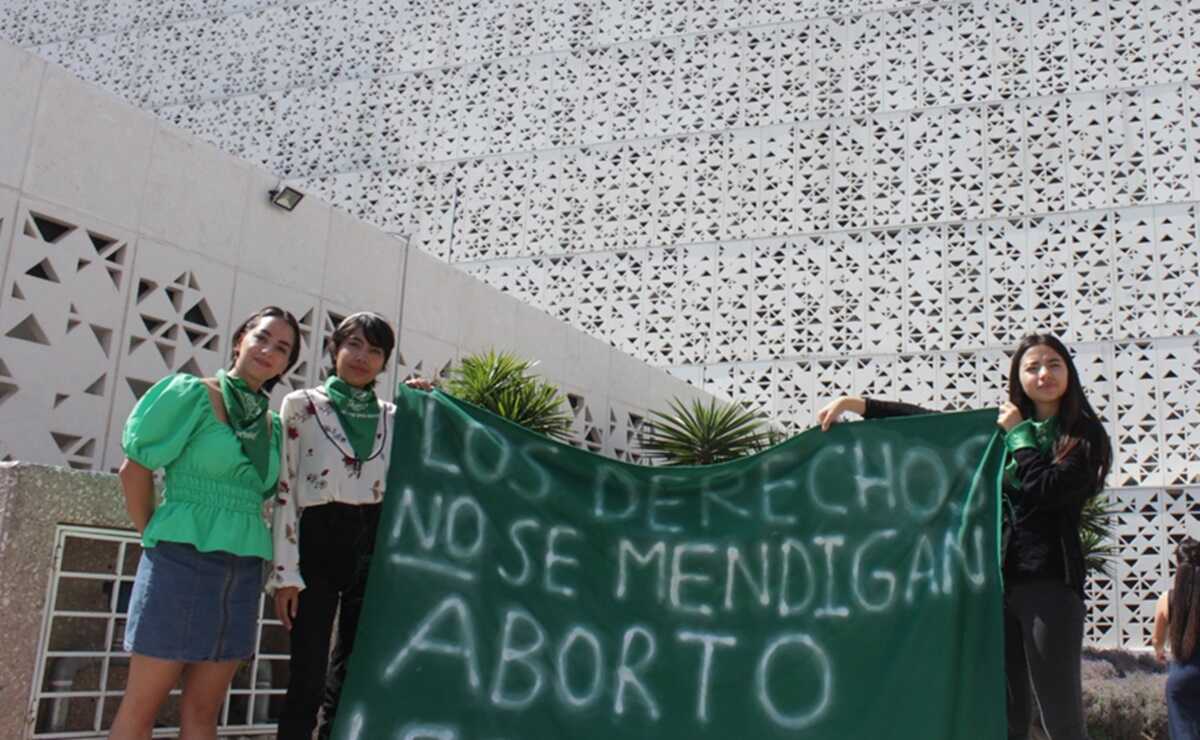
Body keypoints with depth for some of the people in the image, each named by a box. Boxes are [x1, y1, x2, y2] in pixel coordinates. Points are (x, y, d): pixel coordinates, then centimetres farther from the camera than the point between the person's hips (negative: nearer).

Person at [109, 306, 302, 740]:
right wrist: (153, 536, -1)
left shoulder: (271, 423, 12)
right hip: (182, 559, -5)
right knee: (142, 704, 1)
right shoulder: (195, 393, -4)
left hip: (243, 570, 5)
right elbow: (135, 468, -5)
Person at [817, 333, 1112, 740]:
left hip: (1049, 584, -4)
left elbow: (1045, 489, -14)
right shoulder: (1001, 426, 14)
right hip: (996, 580, 4)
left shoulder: (1084, 435, 1)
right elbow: (928, 422, 12)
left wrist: (1019, 434, -3)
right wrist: (856, 403, 6)